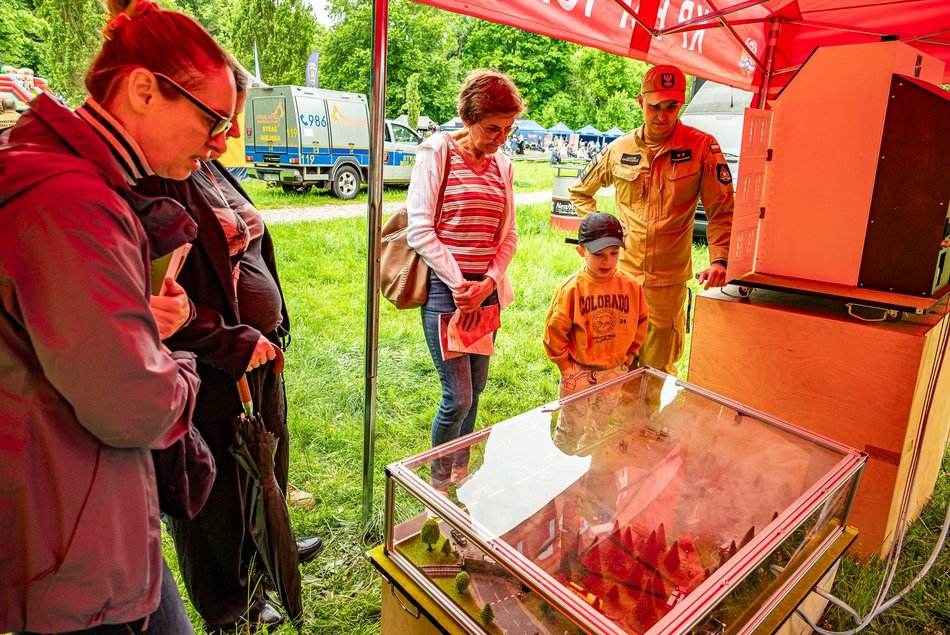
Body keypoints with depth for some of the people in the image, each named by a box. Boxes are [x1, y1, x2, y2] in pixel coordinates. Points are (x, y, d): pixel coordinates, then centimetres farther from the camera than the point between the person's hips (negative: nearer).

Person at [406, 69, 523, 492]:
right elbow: (419, 230, -11)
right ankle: (437, 486, 19)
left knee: (475, 388, 13)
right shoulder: (437, 152, -5)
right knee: (458, 397, -5)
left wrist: (488, 282, -5)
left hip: (486, 289, 6)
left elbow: (508, 235, 12)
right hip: (445, 288, -5)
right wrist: (458, 286, -14)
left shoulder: (502, 165, 12)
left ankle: (460, 470, 34)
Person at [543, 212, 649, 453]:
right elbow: (554, 329, -11)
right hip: (578, 372, -4)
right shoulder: (572, 288, -17)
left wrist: (628, 357, 7)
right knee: (571, 429, 11)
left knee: (601, 429, 21)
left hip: (614, 372, 4)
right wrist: (566, 366, -7)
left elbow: (640, 321, 8)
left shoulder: (630, 285, -7)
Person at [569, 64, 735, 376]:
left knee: (658, 370, 9)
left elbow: (721, 210, -3)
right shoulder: (619, 149, 3)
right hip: (621, 273, 2)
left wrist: (719, 259, -19)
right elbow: (580, 190, 19)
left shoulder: (702, 147, -4)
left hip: (668, 282, -2)